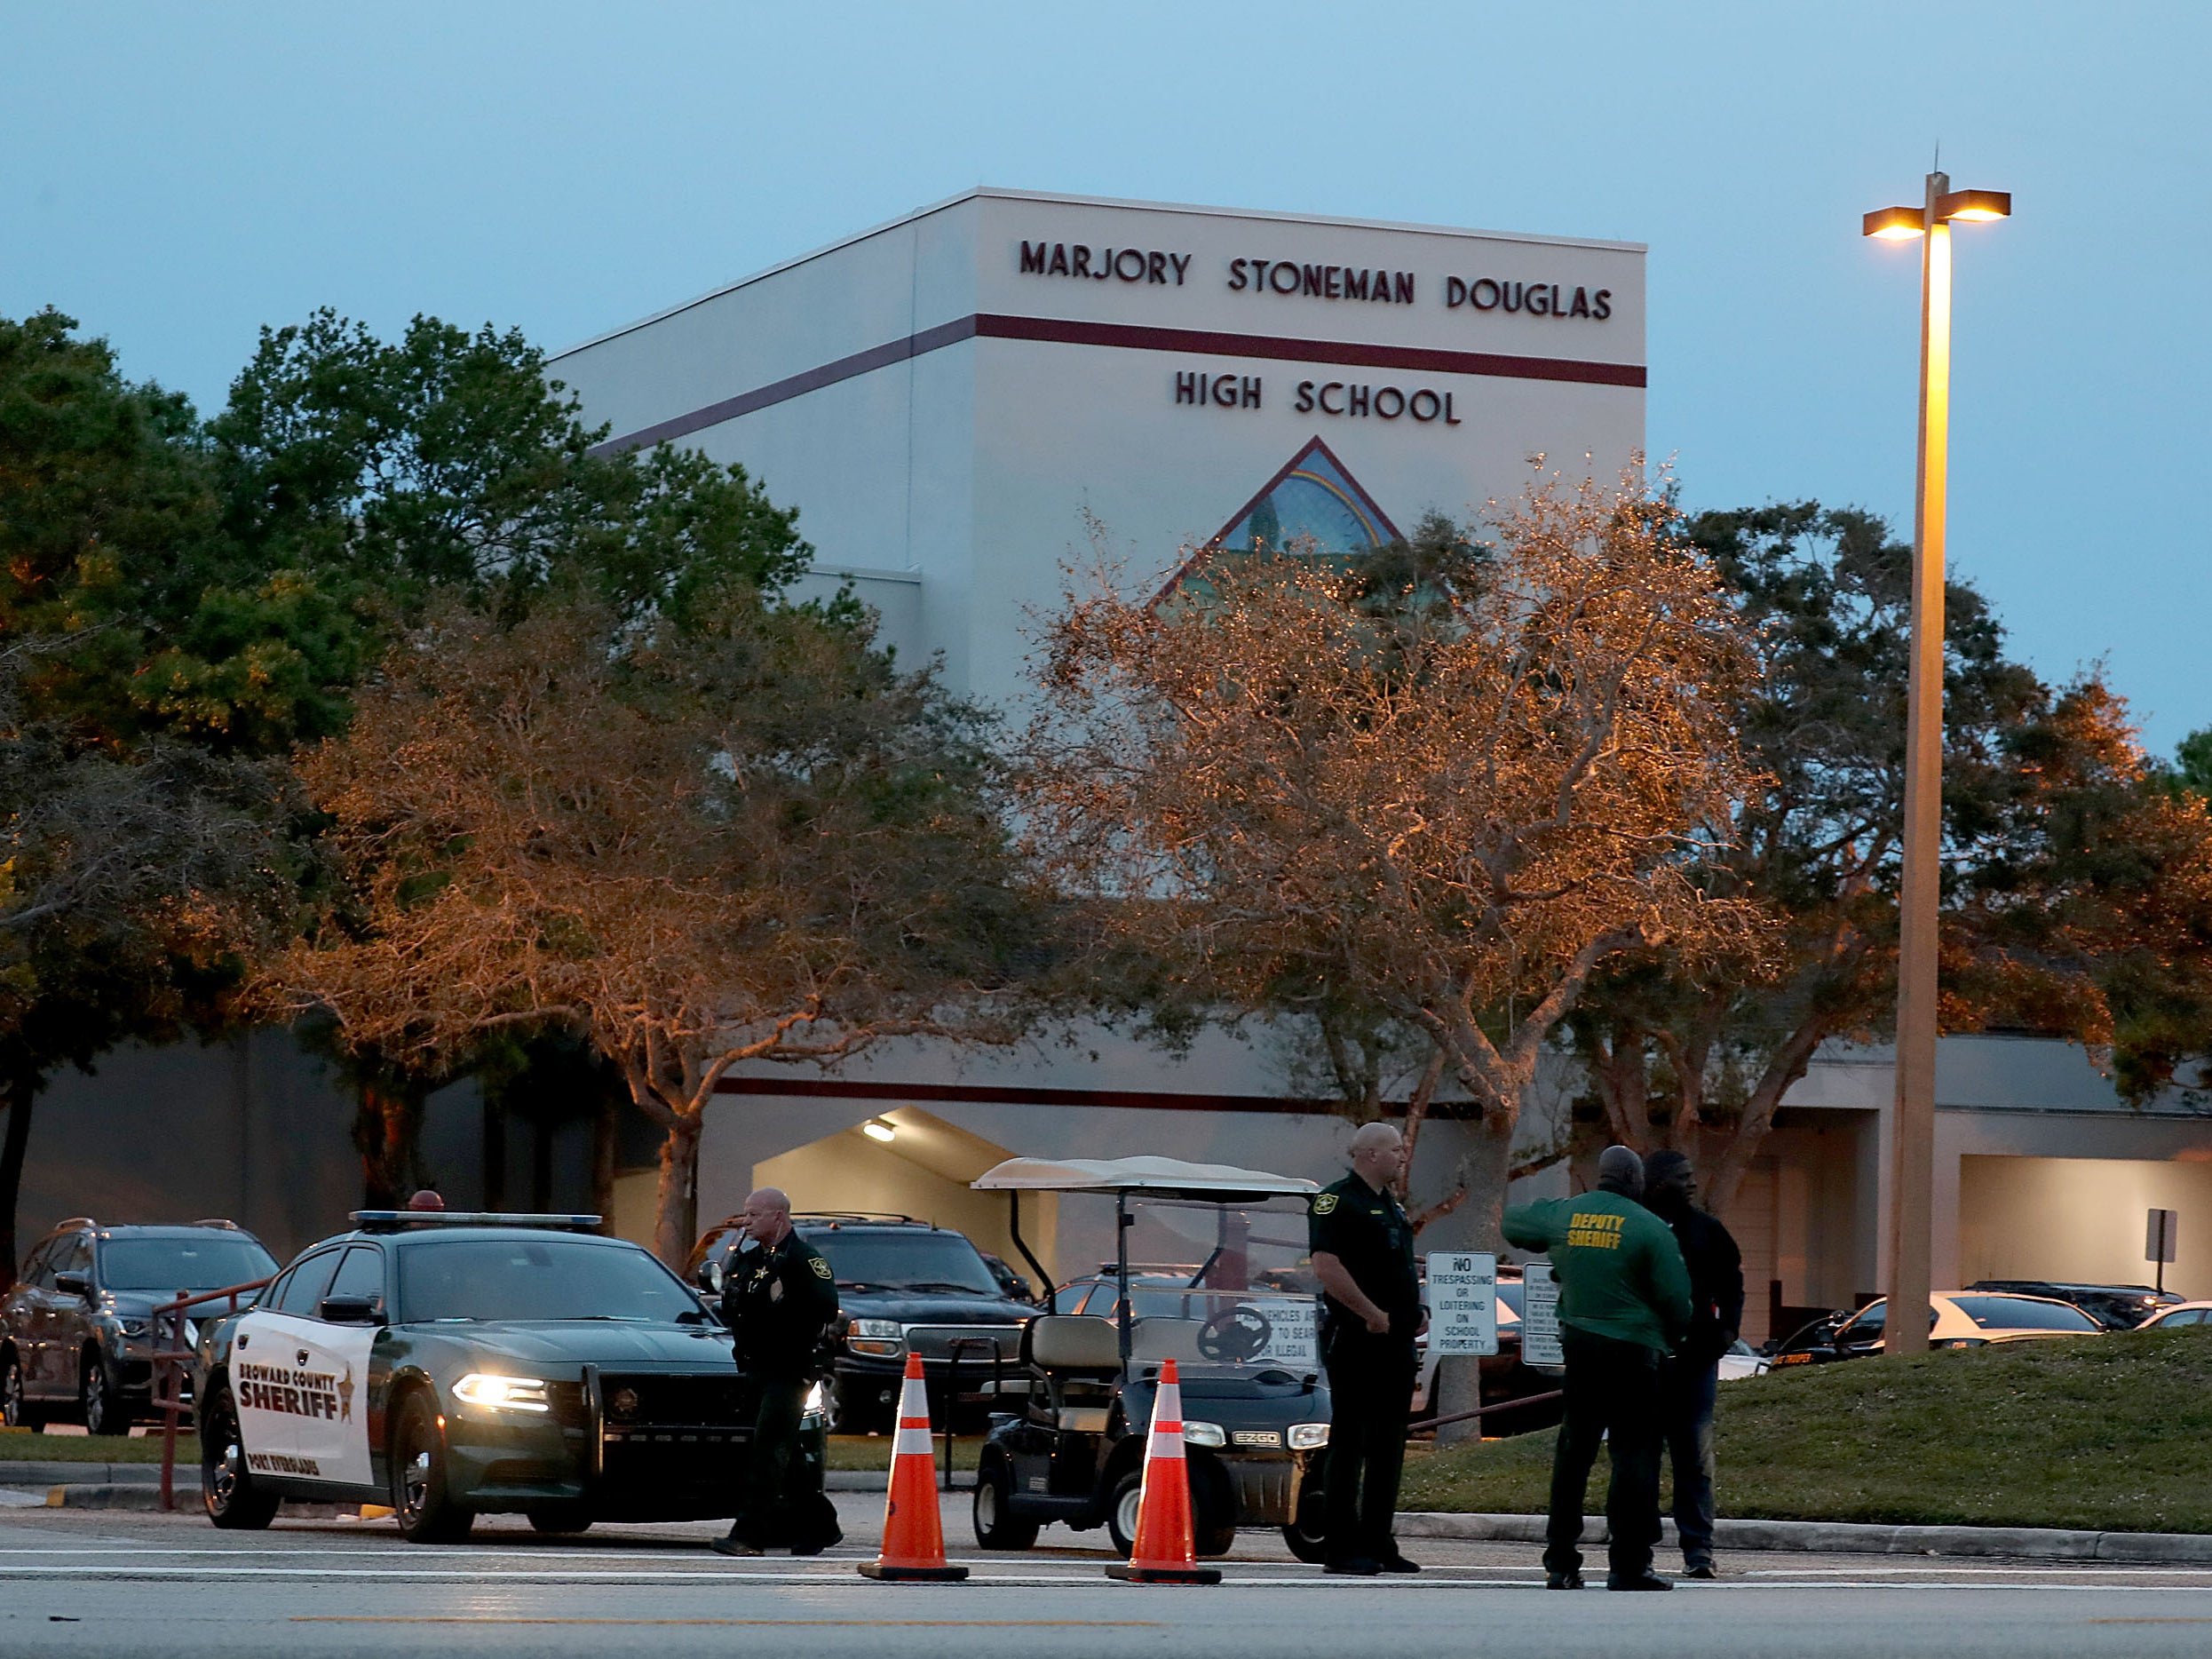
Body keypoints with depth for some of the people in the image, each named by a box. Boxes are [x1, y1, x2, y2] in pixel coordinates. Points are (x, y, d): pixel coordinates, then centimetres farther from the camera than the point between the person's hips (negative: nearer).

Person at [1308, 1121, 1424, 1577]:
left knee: (1388, 1445, 11)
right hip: (1356, 1340, -9)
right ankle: (1342, 1550, -5)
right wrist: (1372, 1314, -21)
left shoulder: (1392, 1205, 19)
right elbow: (1326, 1266, -21)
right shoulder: (1338, 1201, -10)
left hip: (1396, 1340, 9)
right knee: (1349, 1442, -6)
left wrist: (1414, 1312, 11)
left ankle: (1378, 1544, 16)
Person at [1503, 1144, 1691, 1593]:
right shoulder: (1650, 1228, -9)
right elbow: (1676, 1298, -7)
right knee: (1634, 1454, -2)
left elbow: (1513, 1221, 24)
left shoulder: (1564, 1215, 5)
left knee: (1573, 1452, 12)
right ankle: (1628, 1564, -5)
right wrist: (1672, 1338, 12)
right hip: (1633, 1353, -5)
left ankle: (1560, 1562, 14)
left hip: (1578, 1345, 5)